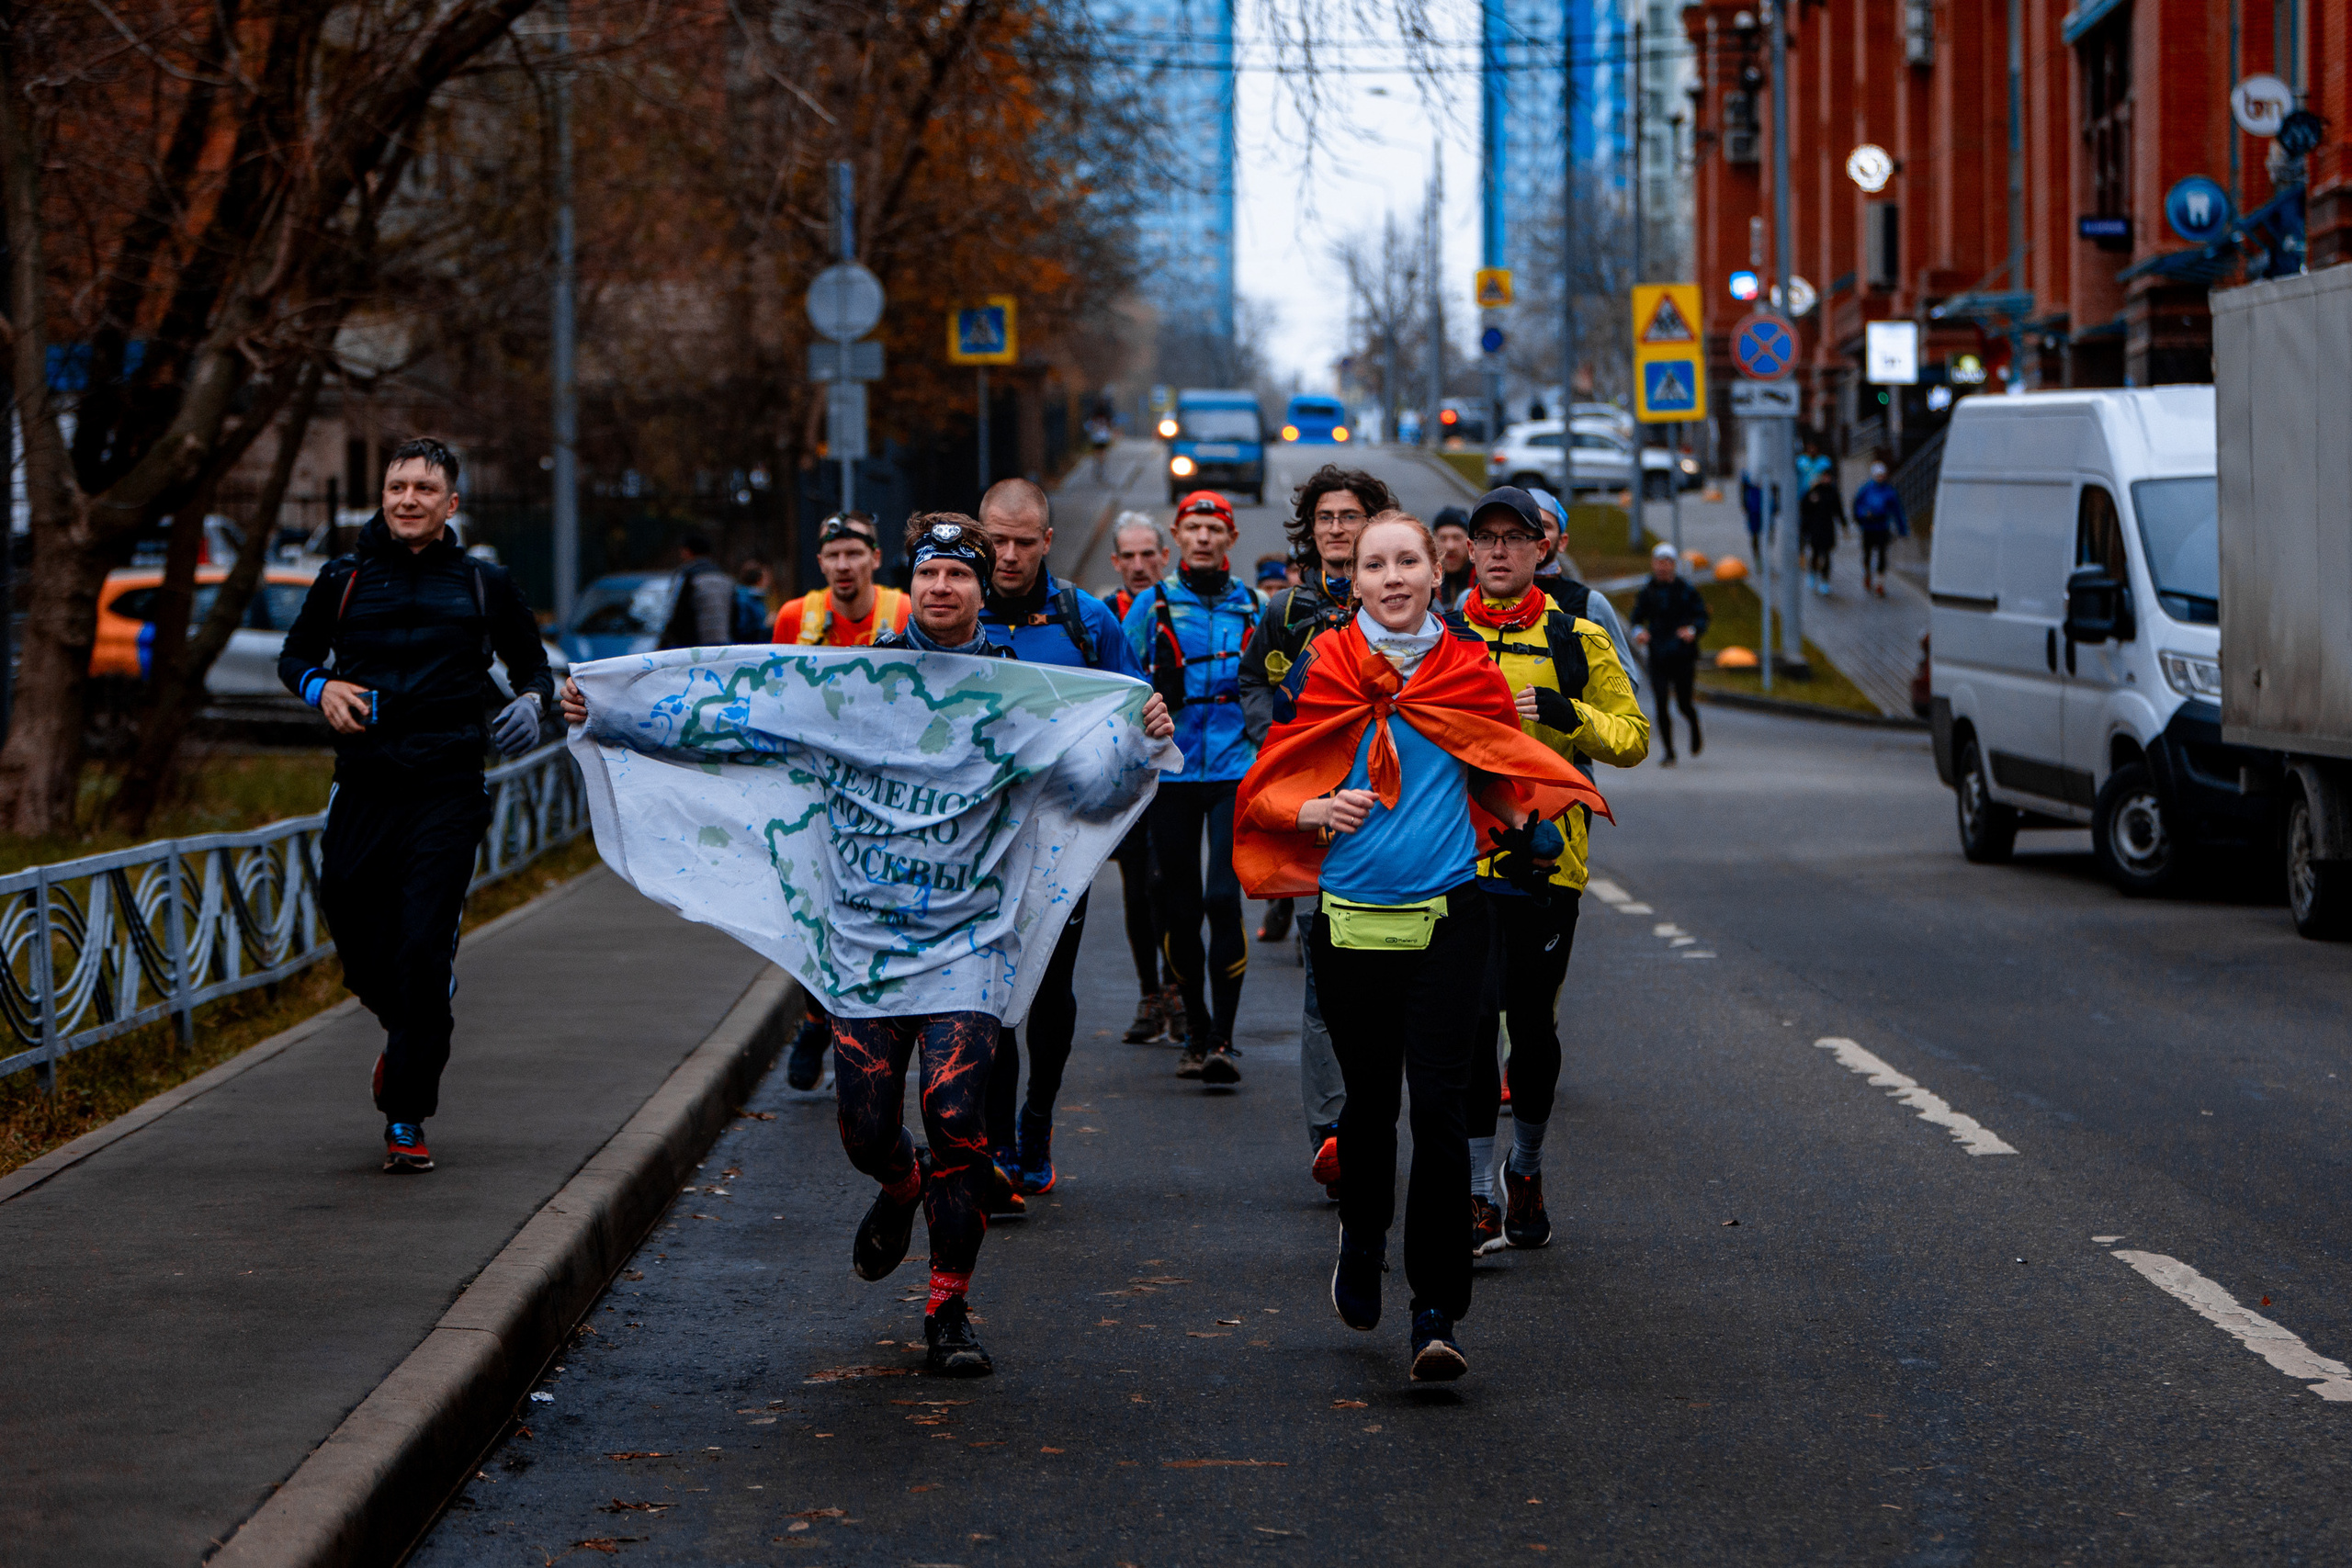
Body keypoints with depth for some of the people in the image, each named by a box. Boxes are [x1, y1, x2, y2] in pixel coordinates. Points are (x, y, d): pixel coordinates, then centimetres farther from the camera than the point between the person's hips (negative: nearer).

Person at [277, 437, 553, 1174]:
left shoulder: (483, 586, 6)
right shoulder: (345, 581, 7)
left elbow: (532, 664, 16)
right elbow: (295, 655, 20)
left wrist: (532, 701, -6)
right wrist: (321, 687, -1)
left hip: (447, 791, -2)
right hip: (363, 788, 2)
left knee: (424, 952, -11)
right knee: (361, 946, 7)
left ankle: (408, 1116, -2)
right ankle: (405, 1034, 41)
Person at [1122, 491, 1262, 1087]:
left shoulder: (1251, 607, 8)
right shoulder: (1151, 606, 4)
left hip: (1235, 770, -1)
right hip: (1172, 770, 1)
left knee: (1223, 897, -14)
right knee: (1180, 906, 6)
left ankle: (1223, 1038, -10)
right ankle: (1197, 1032, 21)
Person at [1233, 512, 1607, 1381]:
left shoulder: (1469, 670, 5)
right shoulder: (1322, 667, 2)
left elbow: (1511, 765, 18)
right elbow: (1272, 780, 8)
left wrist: (1538, 821, -2)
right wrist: (1314, 810, -13)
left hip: (1447, 914, -1)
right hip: (1351, 916, 1)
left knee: (1438, 1106, -9)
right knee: (1368, 1097, 11)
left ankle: (1436, 1311, -7)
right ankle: (1362, 1238, 42)